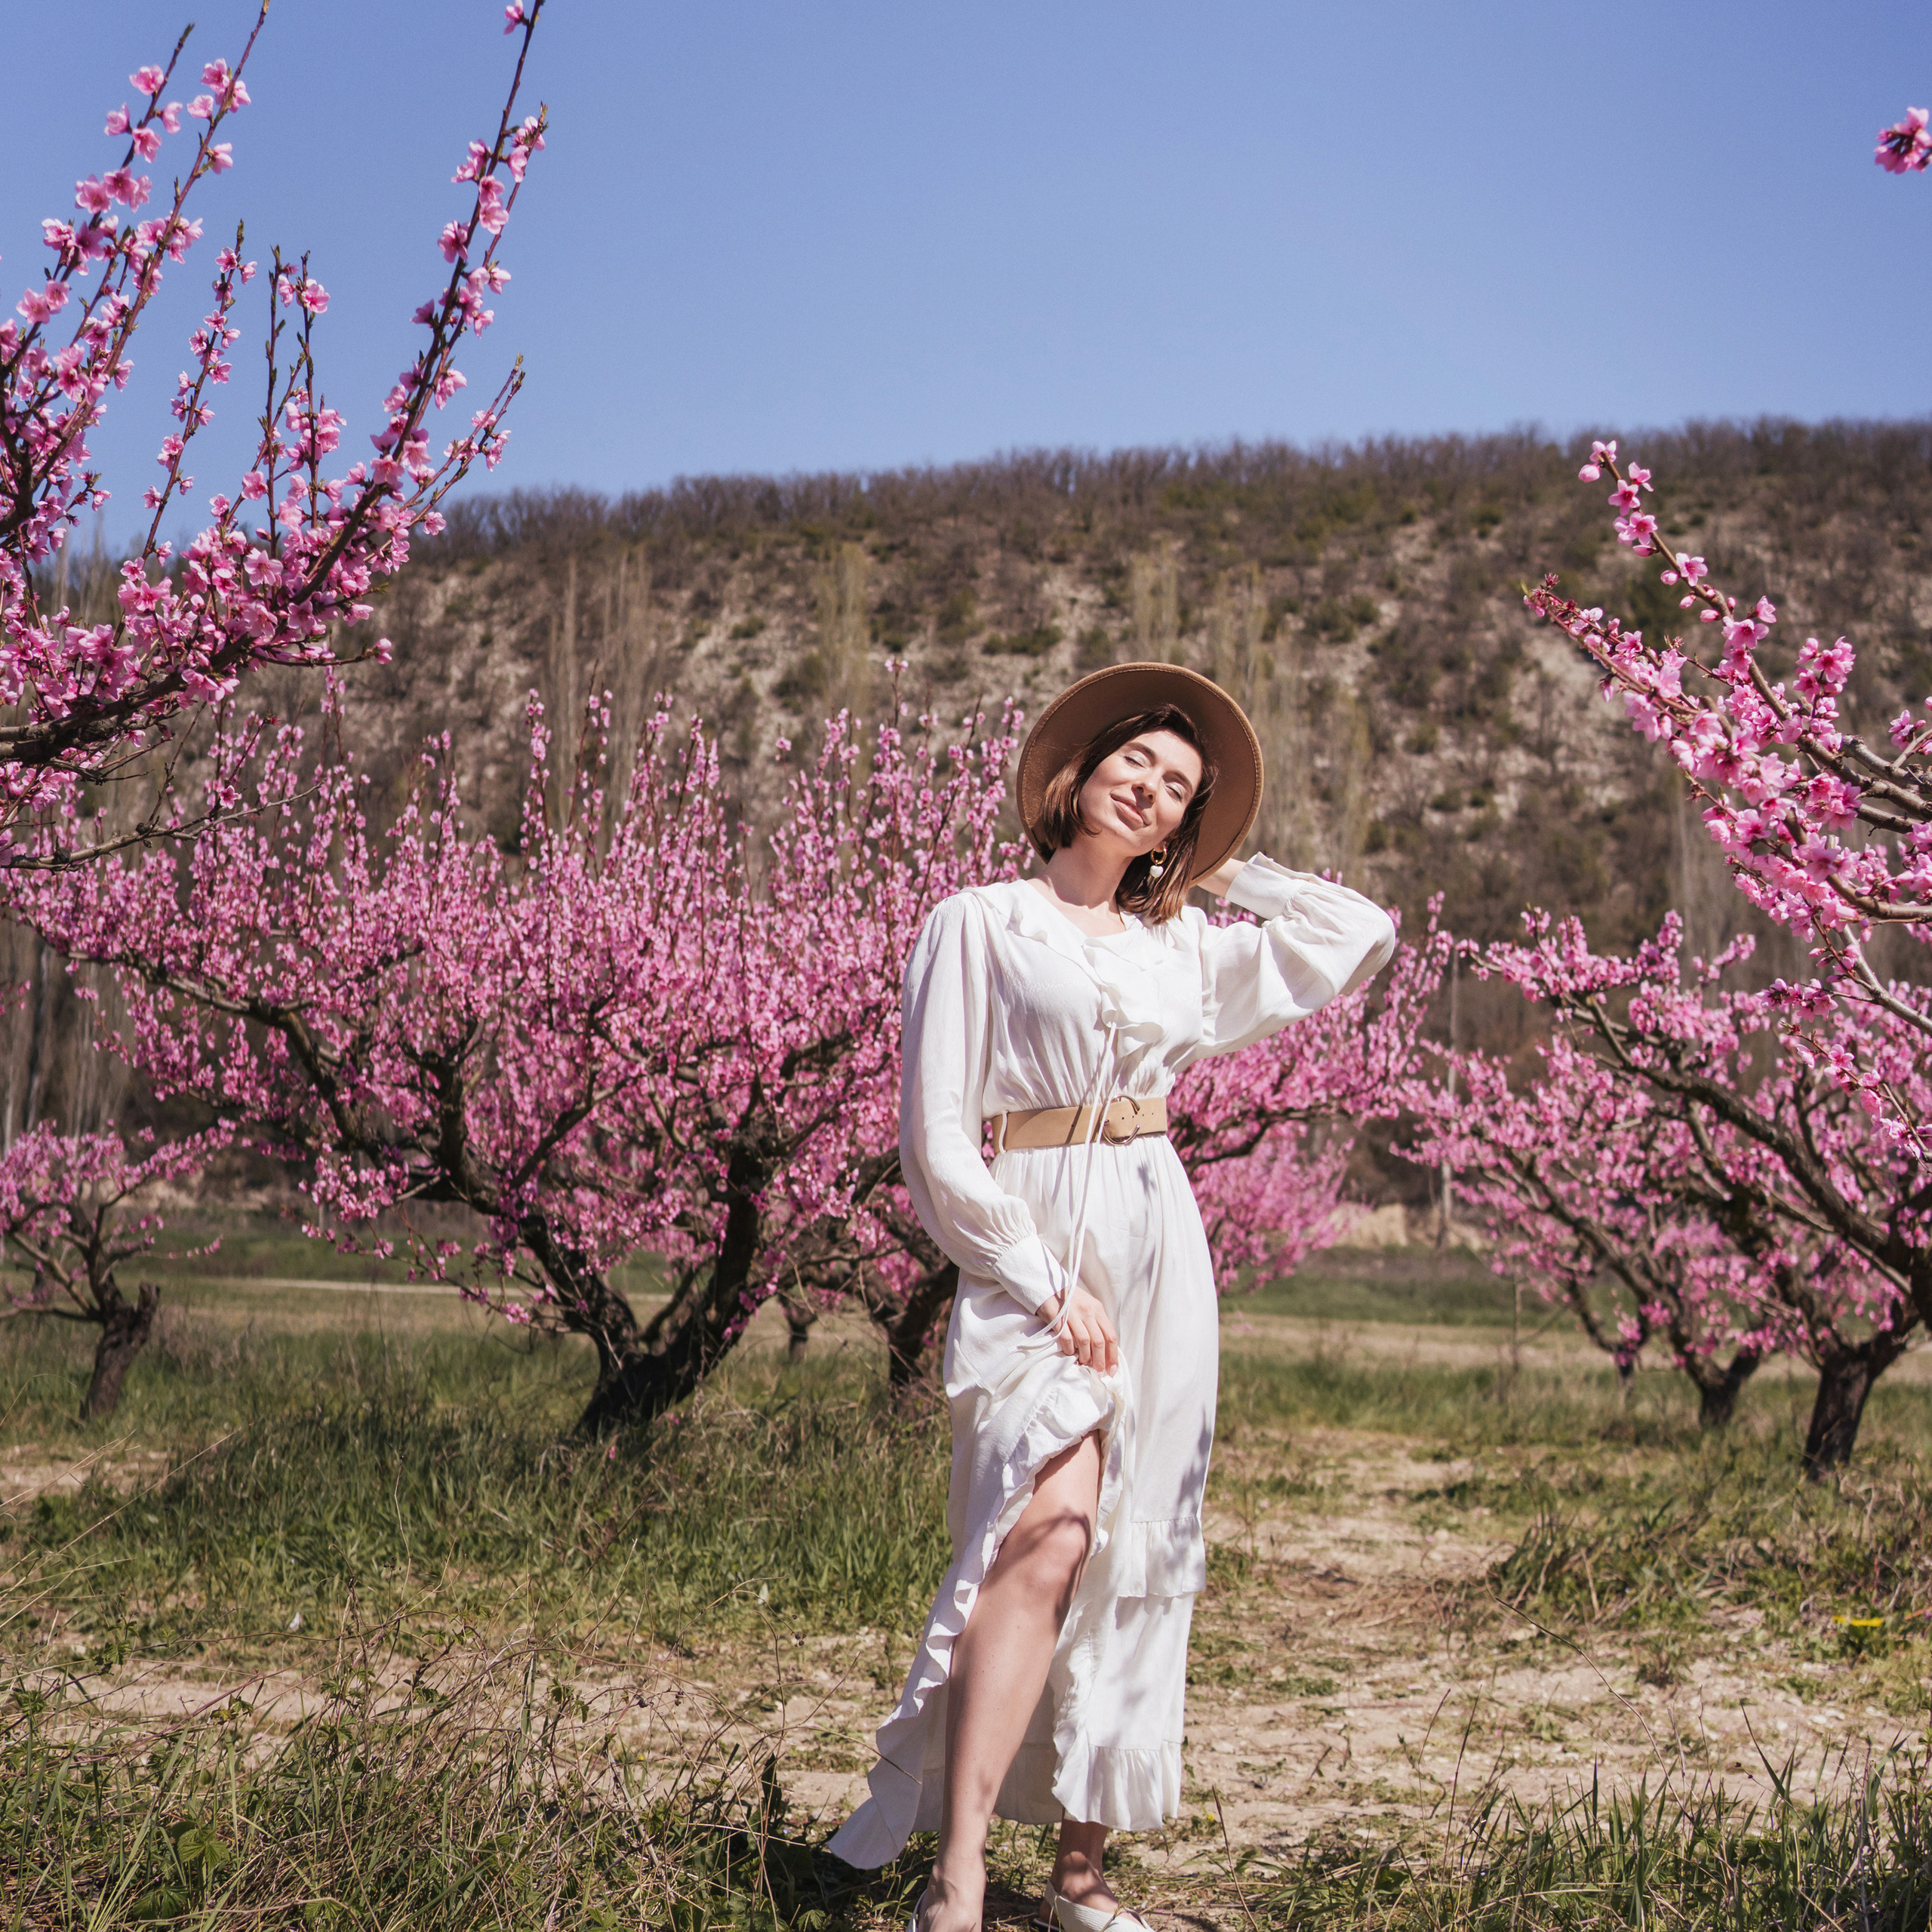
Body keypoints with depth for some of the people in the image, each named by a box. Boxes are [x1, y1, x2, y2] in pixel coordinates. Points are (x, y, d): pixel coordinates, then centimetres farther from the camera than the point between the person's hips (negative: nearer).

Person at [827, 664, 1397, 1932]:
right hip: (1027, 1255, -5)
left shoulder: (1182, 950, 16)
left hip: (1158, 1256, 5)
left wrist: (1226, 871, 20)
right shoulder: (980, 925, 3)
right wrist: (1044, 1283, -10)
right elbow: (938, 1138, -3)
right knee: (1046, 1530, -22)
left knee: (1139, 1562, 2)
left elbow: (1364, 935, 23)